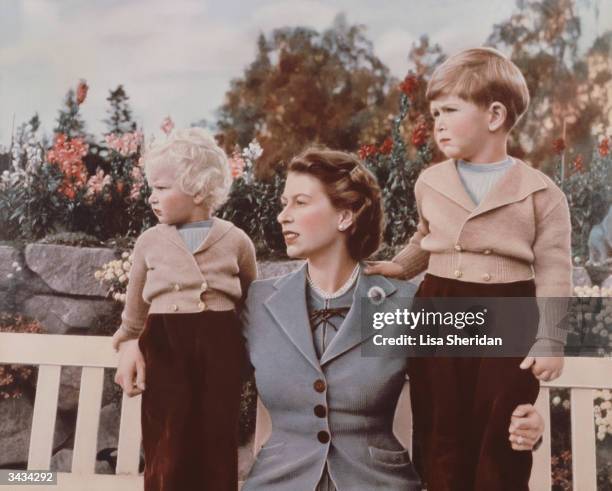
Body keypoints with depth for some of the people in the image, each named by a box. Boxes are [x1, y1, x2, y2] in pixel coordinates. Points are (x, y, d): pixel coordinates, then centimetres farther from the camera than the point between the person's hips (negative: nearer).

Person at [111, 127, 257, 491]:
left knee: (217, 445, 9)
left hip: (220, 347, -1)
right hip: (164, 347, 1)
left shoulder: (236, 241, 0)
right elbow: (135, 311, 14)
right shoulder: (149, 241, 5)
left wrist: (254, 353, 7)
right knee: (166, 450, 3)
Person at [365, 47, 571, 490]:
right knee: (441, 436, 12)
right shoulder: (430, 182, 5)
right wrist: (400, 267, 12)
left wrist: (550, 342, -10)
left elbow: (553, 273, -6)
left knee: (500, 441, 7)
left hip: (508, 320, -3)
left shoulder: (540, 192, -6)